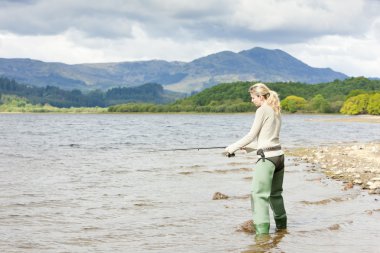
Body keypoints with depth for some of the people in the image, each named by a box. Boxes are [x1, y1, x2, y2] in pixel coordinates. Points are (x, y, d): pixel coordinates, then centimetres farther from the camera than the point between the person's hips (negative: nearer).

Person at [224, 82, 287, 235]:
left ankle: (262, 231, -16)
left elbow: (251, 135, -8)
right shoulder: (276, 111, 16)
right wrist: (247, 147, 22)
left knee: (259, 194, -10)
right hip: (279, 155, 9)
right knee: (275, 193, 22)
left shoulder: (262, 110, -9)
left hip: (266, 157, -9)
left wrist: (232, 148, 0)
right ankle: (281, 225, 33)